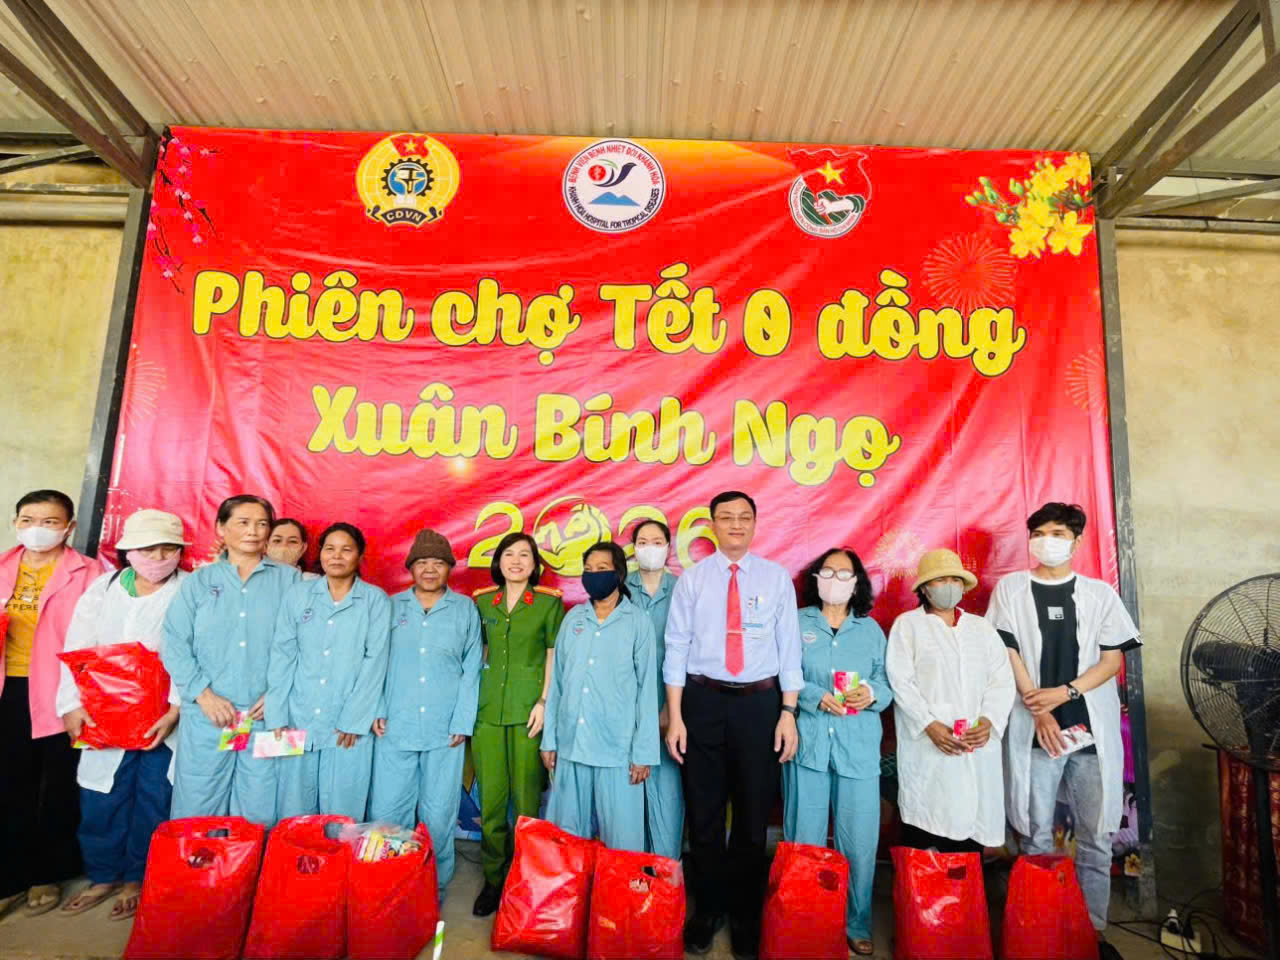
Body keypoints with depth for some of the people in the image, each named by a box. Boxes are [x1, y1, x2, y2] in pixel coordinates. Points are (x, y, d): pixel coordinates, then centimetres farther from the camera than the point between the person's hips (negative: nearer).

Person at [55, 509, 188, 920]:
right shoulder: (103, 588, 7)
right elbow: (78, 649, 3)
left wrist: (174, 712, -20)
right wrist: (73, 705, -7)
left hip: (163, 719, -3)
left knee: (152, 802, 7)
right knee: (100, 802, 11)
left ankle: (137, 879, 27)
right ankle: (103, 876, 32)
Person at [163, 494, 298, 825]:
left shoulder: (289, 580, 7)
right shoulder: (198, 581, 10)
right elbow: (174, 644, 3)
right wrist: (204, 694, -8)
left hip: (266, 714, -1)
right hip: (207, 718, 1)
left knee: (259, 815, 5)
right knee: (197, 811, 5)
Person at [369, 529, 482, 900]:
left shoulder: (465, 609, 4)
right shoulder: (392, 606, 7)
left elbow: (471, 669, 2)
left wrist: (462, 723, -3)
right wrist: (377, 711, -3)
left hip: (445, 731, -1)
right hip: (395, 729, 1)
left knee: (439, 816, 6)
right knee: (386, 813, 4)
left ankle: (434, 893, 23)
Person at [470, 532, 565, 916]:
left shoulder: (549, 602, 1)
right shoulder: (483, 602, 11)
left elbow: (554, 657, 0)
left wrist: (544, 702, -9)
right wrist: (471, 700, 11)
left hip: (528, 711, -3)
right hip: (487, 710, 3)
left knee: (526, 802, 2)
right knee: (490, 802, 7)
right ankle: (493, 879, 23)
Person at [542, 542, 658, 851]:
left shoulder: (638, 622, -3)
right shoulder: (573, 618, 7)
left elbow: (647, 688, -2)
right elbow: (557, 682, 9)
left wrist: (644, 752, -5)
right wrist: (549, 739, 8)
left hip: (617, 747, -3)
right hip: (571, 744, 3)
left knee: (621, 840, 4)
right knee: (566, 835, 13)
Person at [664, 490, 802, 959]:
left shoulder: (776, 577, 1)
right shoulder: (692, 578, -1)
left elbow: (789, 648, 0)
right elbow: (676, 648, -2)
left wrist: (789, 713, -5)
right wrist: (674, 717, -5)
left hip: (760, 702, 0)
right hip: (703, 700, 0)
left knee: (754, 814, 13)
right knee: (704, 813, 13)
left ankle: (747, 916, 34)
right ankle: (708, 909, 34)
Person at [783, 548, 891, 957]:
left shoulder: (871, 629, 12)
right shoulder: (796, 623, 5)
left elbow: (888, 680, 7)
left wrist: (872, 693, -14)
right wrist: (817, 697, -17)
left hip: (858, 746, 2)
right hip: (806, 742, -1)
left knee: (860, 842, 5)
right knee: (804, 841, 7)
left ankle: (857, 924, 23)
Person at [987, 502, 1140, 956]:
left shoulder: (1100, 593, 8)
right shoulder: (1011, 588, 4)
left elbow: (1113, 659, 2)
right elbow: (1008, 652, -2)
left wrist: (1065, 692, -12)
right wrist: (1039, 709, -11)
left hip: (1092, 729, 1)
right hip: (1034, 728, -1)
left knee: (1096, 838, 8)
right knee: (1036, 838, 5)